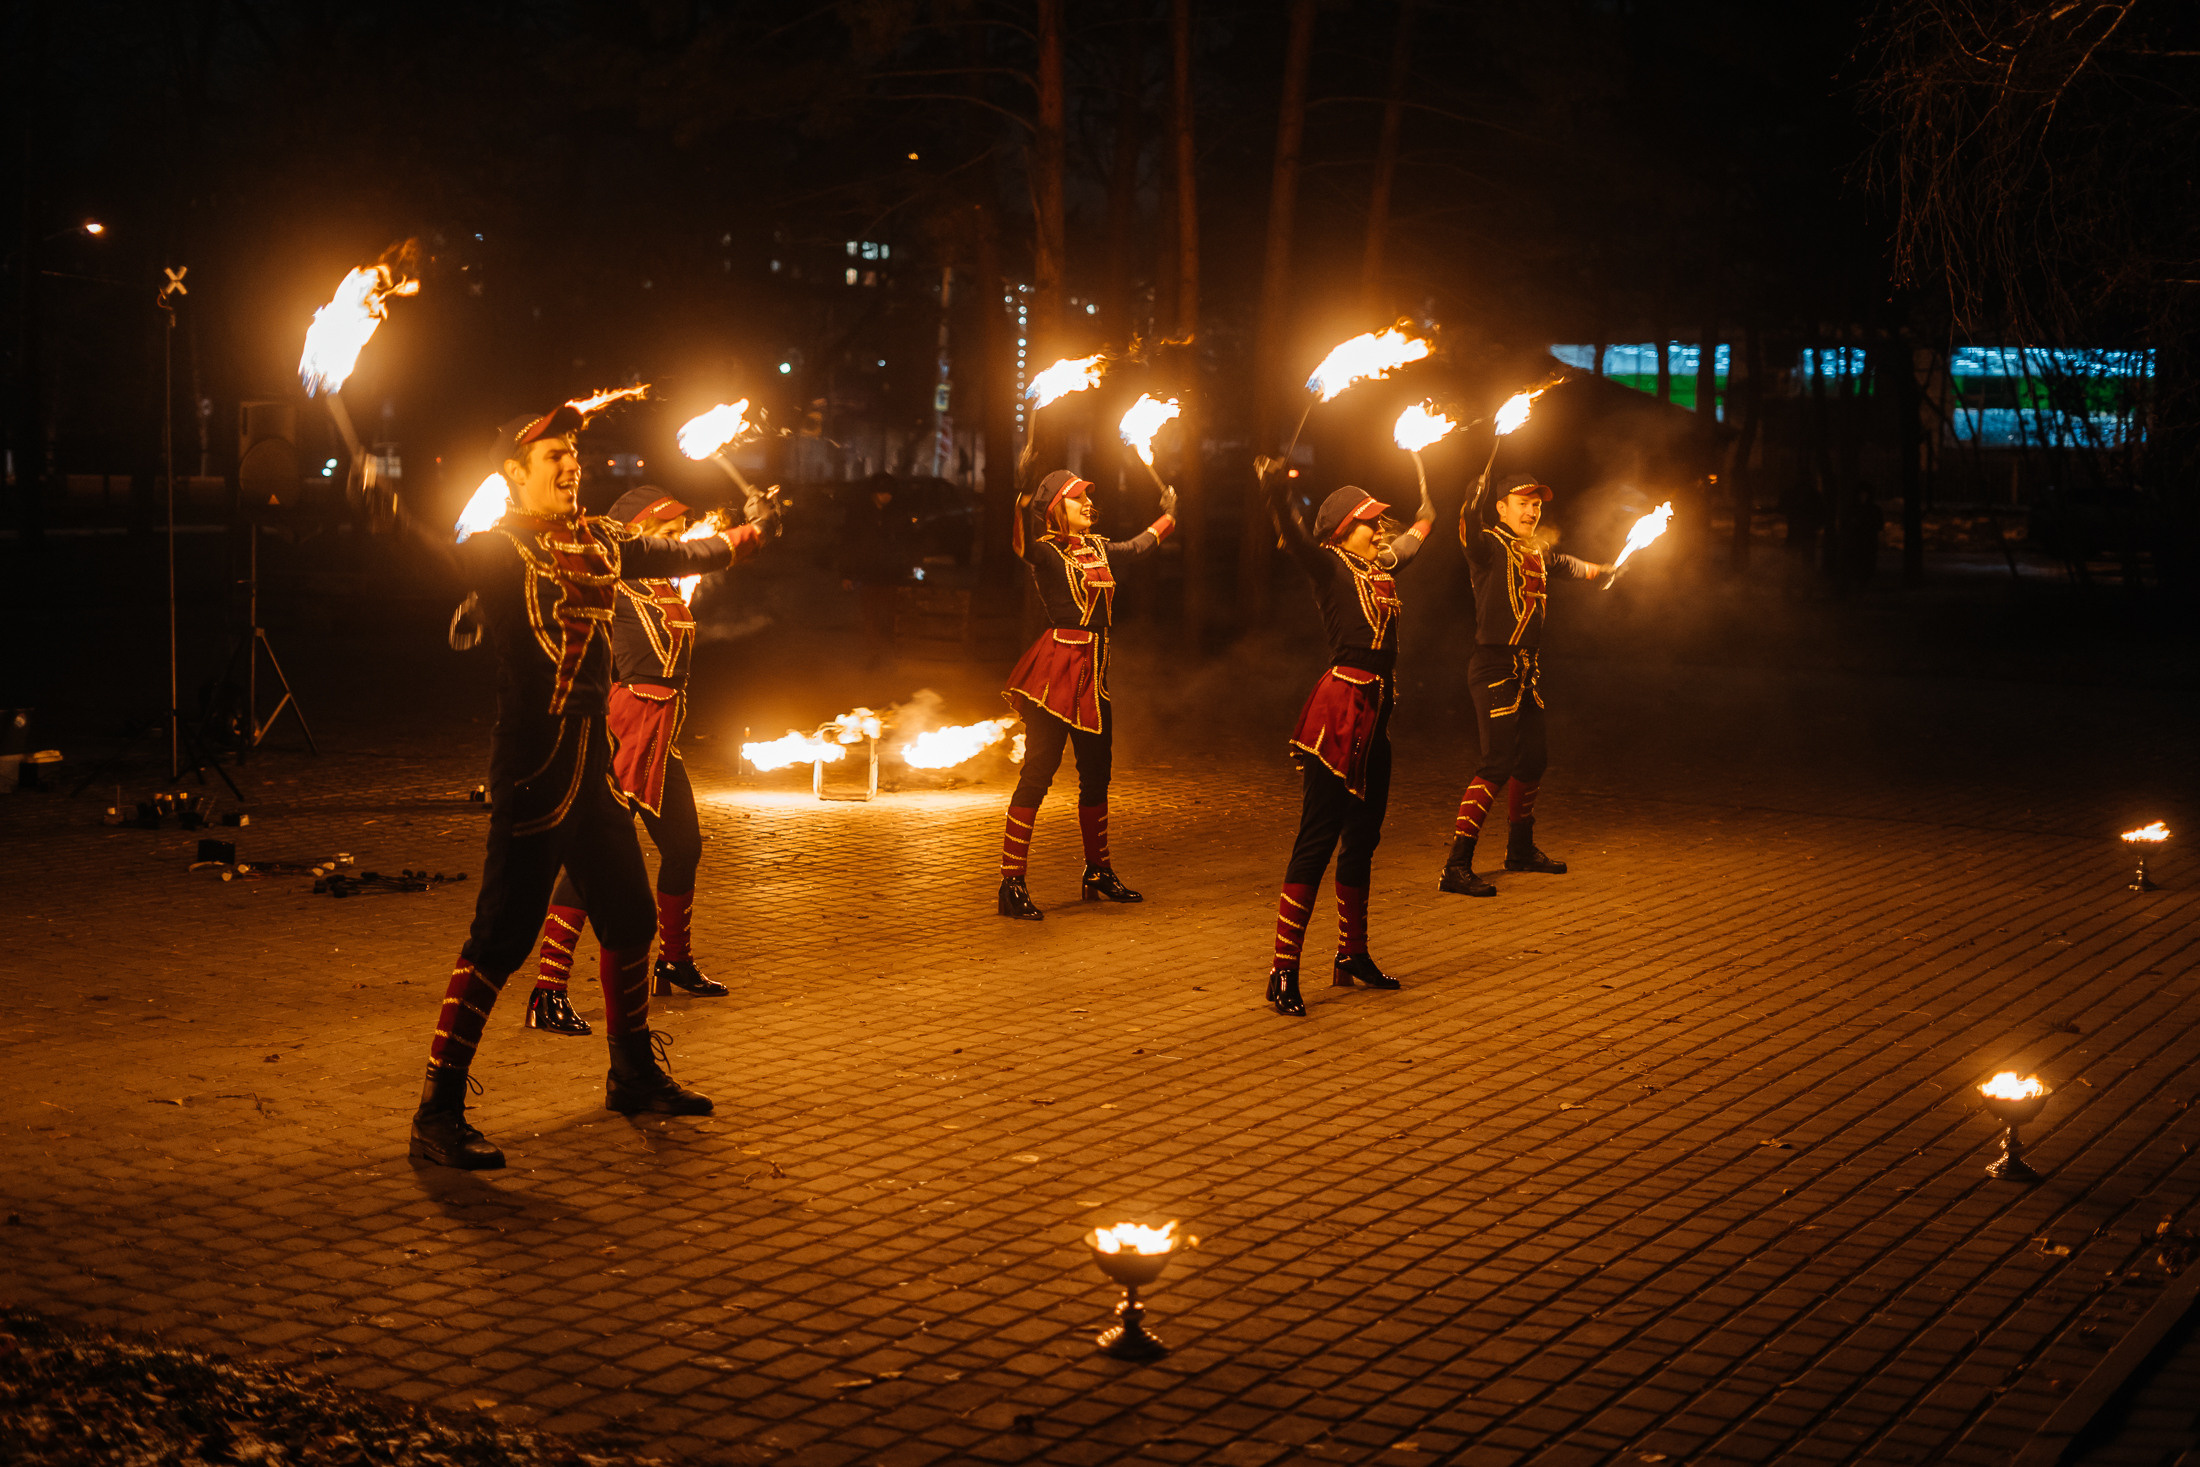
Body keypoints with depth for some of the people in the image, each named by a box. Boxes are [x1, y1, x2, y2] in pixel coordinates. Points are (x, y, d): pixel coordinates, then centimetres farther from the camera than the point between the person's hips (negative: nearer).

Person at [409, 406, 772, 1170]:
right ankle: (438, 1113, -6)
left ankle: (634, 1076, 37)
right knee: (501, 935, -11)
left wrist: (747, 534, 42)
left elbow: (675, 555, 29)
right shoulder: (495, 548, -7)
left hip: (593, 763, 8)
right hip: (531, 766, -8)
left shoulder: (600, 539, 13)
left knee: (629, 919, 18)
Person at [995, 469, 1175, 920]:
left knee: (1096, 773, 15)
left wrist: (1168, 516, 46)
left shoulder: (1097, 547, 16)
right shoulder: (1044, 552, -6)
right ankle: (1012, 884, -8)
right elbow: (1025, 542, -29)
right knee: (1038, 772, -9)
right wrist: (1026, 496, -41)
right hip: (1057, 668, -8)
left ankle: (1099, 872, 29)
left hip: (1094, 671, 8)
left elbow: (1136, 546, 35)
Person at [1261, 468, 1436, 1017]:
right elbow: (1295, 539, -26)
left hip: (1376, 715, 8)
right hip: (1339, 713, -8)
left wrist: (1427, 490, 45)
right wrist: (1278, 494, -42)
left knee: (1362, 840, 16)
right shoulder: (1330, 566, -5)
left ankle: (1353, 956, 28)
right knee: (1316, 840, -10)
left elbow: (1420, 529, 38)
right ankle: (1284, 972, -10)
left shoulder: (1383, 565, 16)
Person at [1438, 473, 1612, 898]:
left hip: (1528, 667, 9)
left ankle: (1521, 849, 37)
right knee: (1498, 762, -16)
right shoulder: (1489, 544, -9)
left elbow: (1562, 563, 39)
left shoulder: (1538, 551, 16)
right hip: (1495, 666, -9)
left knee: (1532, 758, 17)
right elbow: (1468, 533, -33)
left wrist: (1597, 569, 57)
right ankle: (1457, 867, -17)